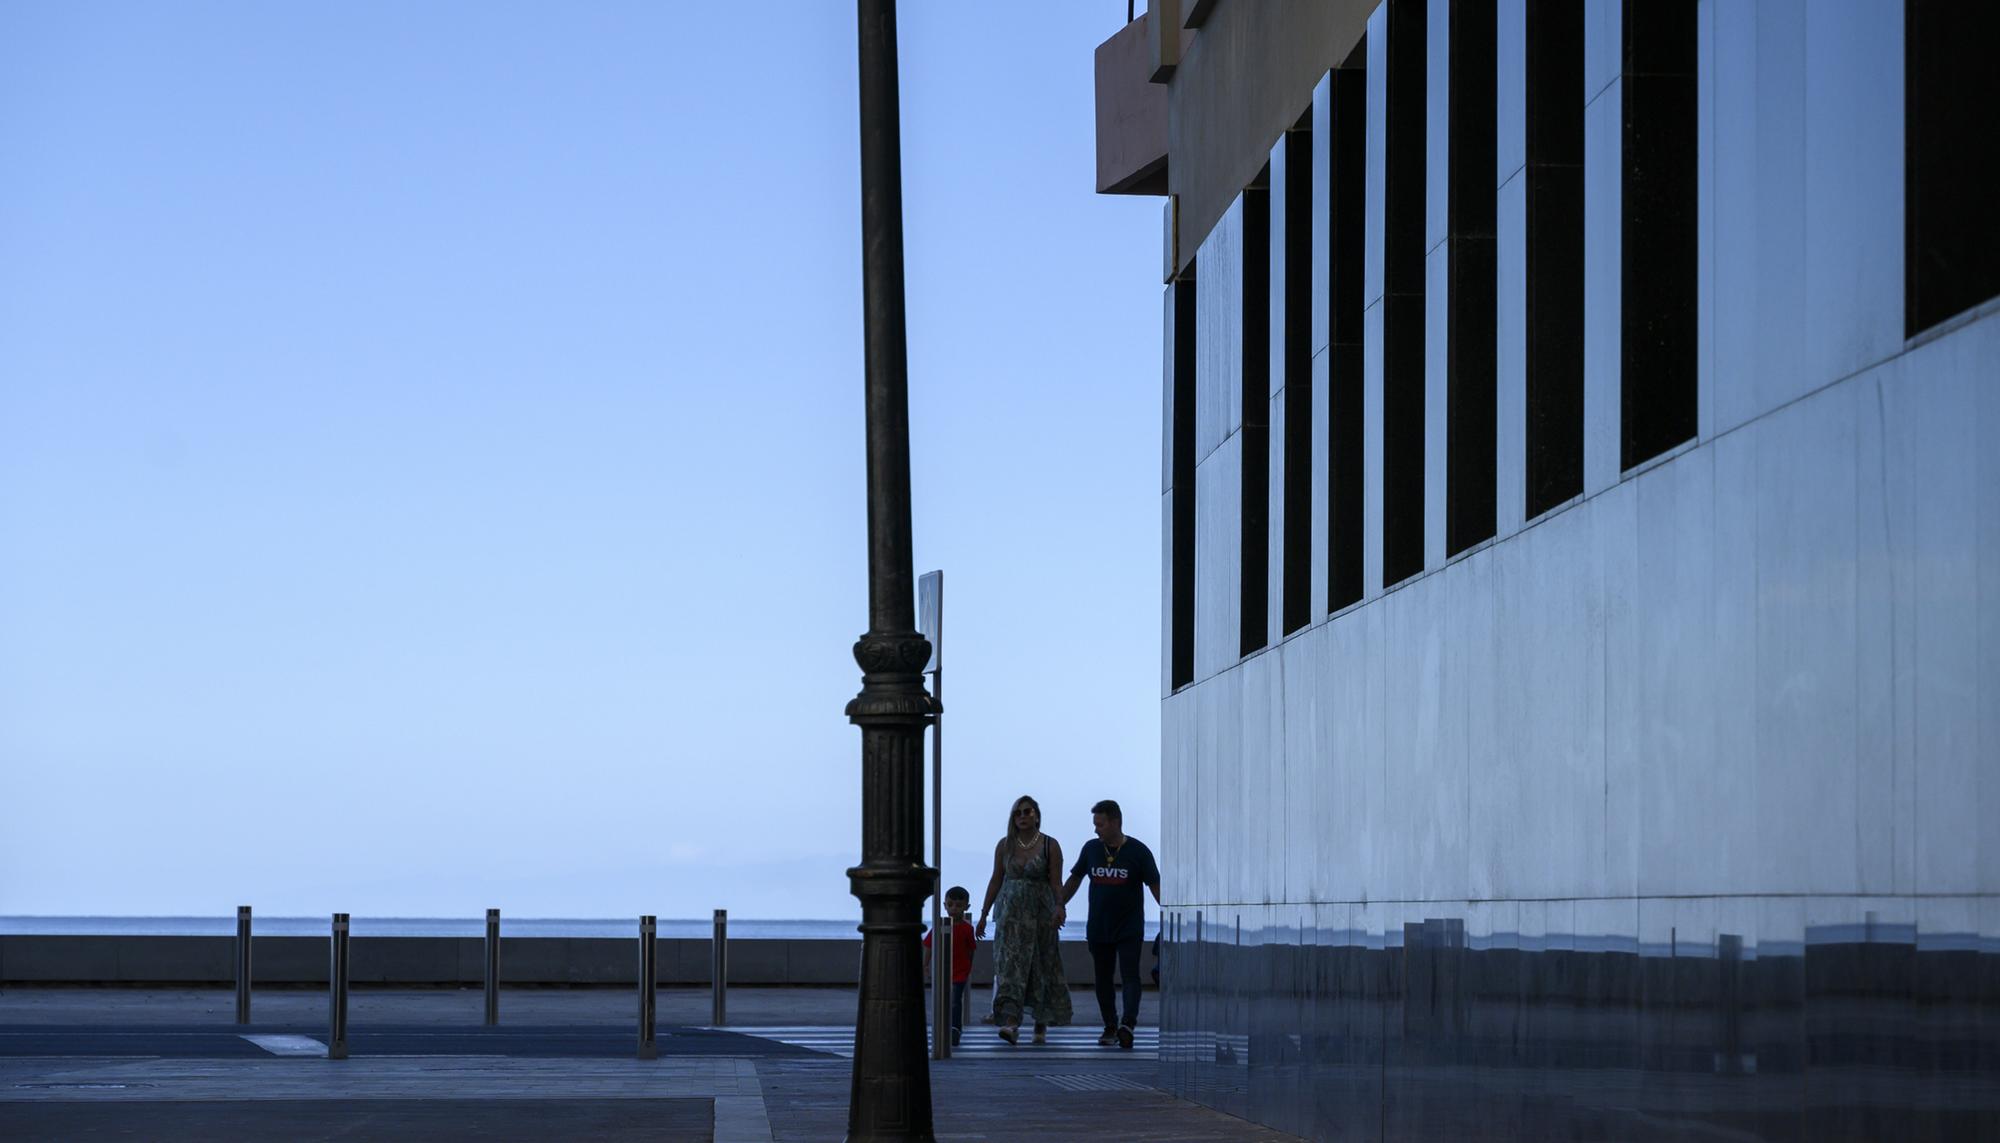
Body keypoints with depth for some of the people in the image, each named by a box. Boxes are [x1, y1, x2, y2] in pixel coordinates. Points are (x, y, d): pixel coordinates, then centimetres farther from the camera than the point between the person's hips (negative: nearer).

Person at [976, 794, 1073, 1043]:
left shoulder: (1050, 846, -1)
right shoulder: (1004, 845, 6)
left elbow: (1056, 883, -7)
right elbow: (996, 881, 11)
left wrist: (1059, 907, -24)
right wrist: (984, 914, 10)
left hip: (1040, 912, -1)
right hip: (1011, 911, 1)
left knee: (1042, 967, 5)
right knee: (1010, 965, -11)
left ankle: (1041, 1025, 19)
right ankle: (1011, 1023, -21)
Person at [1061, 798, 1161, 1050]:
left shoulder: (1138, 851, -6)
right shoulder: (1091, 848, 5)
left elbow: (1155, 886, -4)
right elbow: (1074, 880, 16)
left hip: (1129, 930, -4)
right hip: (1098, 929, 4)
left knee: (1130, 977, -12)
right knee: (1103, 980, 7)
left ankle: (1127, 1024, -22)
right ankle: (1110, 1027, 15)